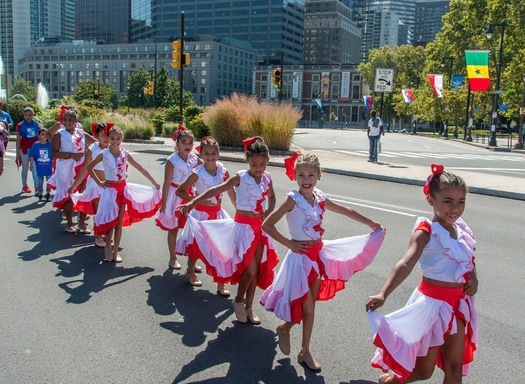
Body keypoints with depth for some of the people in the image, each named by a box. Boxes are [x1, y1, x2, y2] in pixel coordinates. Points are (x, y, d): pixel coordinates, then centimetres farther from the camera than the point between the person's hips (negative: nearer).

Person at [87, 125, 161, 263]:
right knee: (111, 221, -1)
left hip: (123, 188, 3)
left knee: (120, 222, 6)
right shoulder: (103, 154, -6)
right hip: (110, 189, -2)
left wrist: (154, 182, 6)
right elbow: (89, 167, 5)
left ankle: (116, 251, 16)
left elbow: (140, 168, 4)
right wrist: (99, 182, -1)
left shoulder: (125, 154, 0)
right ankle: (108, 247, 21)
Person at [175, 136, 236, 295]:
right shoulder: (198, 173, -13)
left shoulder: (223, 172, -4)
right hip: (201, 213, -3)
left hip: (218, 213, 3)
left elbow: (231, 193, 4)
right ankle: (190, 272, 40)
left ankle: (221, 283, 11)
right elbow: (179, 191, -8)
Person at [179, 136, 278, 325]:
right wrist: (192, 202, -28)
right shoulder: (240, 178, -13)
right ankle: (238, 300, 20)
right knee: (250, 270, -7)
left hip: (260, 227, 5)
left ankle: (249, 307, 26)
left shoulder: (266, 177, 2)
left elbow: (271, 197, 20)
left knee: (257, 269, 10)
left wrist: (269, 211, -1)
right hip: (243, 226, -5)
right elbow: (215, 191, -19)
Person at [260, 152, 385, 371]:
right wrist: (289, 244, -15)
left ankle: (305, 351, 26)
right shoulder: (293, 200, -16)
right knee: (307, 308, -2)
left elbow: (345, 211, 17)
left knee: (310, 307, 13)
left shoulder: (319, 198, 2)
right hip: (301, 256, -6)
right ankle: (284, 327, 28)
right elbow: (267, 225, -19)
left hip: (318, 254, 6)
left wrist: (370, 224, 22)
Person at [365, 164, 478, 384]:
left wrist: (474, 280, -2)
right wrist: (383, 294, -44)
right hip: (433, 302, -6)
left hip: (459, 304, 6)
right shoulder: (426, 231, -18)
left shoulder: (462, 230, 3)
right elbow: (406, 264, -31)